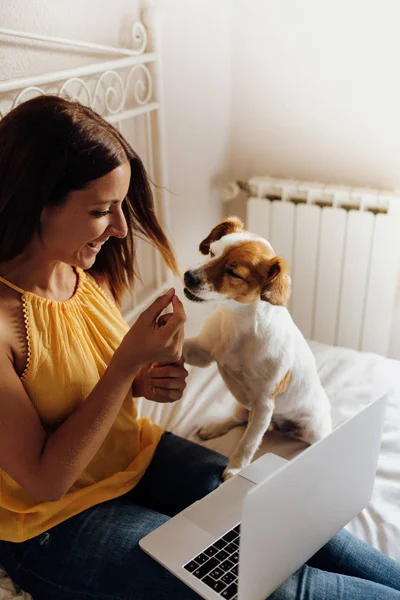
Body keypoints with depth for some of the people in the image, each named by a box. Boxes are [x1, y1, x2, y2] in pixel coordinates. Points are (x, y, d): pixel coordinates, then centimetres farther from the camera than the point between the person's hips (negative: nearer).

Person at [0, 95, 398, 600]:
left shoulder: (91, 271, -7)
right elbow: (45, 481, -22)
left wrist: (144, 382, -13)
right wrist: (129, 362, -29)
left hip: (136, 455, 6)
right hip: (55, 522, -6)